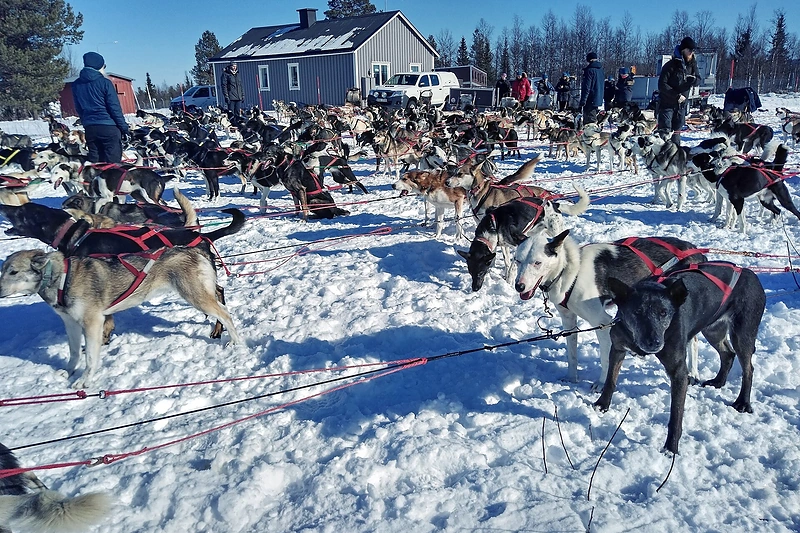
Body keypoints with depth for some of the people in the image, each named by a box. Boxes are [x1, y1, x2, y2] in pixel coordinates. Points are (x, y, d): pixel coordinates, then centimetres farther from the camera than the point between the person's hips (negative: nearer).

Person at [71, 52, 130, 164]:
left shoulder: (76, 85, 8)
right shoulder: (104, 83, -8)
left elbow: (78, 109, 13)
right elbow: (115, 108, -9)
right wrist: (124, 127, -3)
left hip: (89, 128, 6)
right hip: (108, 128, -5)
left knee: (95, 161, 11)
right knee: (113, 163, -3)